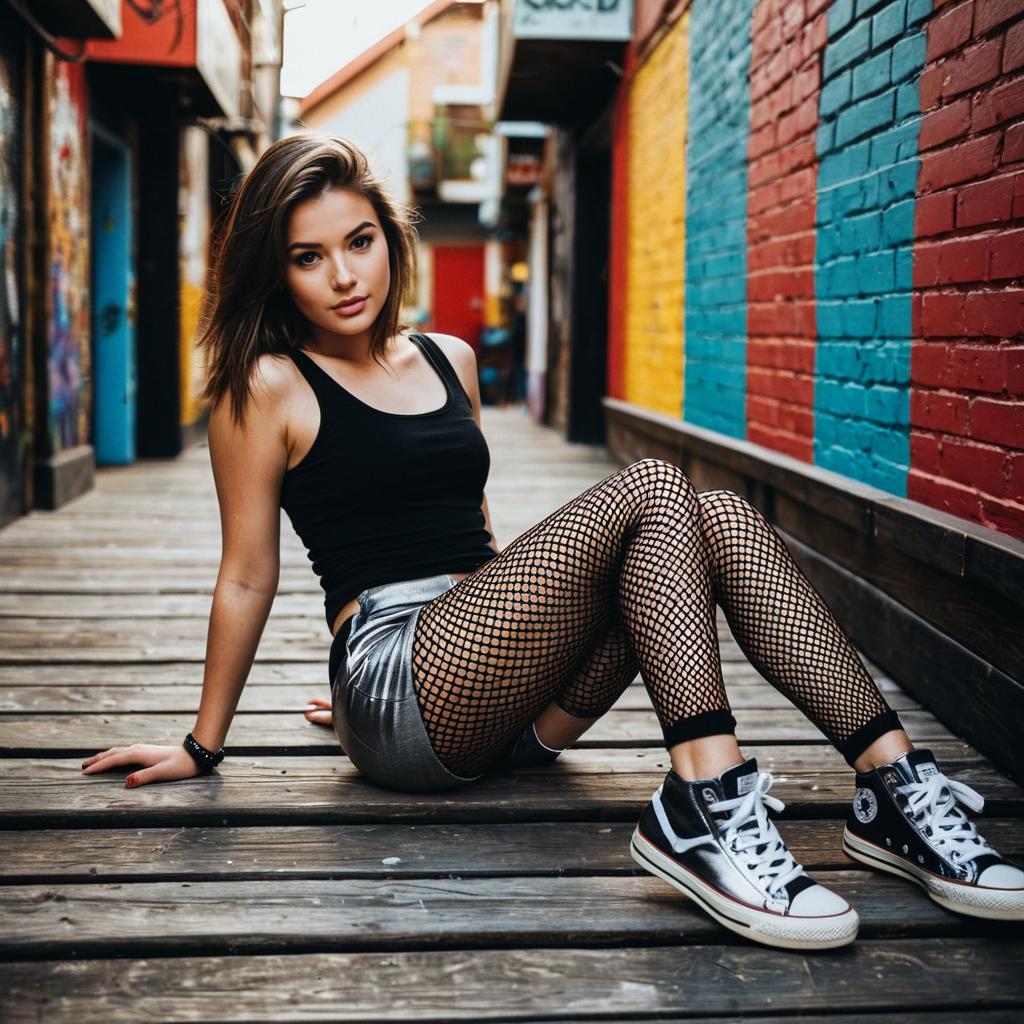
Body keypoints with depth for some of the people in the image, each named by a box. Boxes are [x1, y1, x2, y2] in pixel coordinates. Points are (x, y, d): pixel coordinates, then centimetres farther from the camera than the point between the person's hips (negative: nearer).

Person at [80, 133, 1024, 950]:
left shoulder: (449, 360, 17)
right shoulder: (271, 387, -2)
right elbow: (247, 578, 2)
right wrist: (202, 747, 7)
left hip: (503, 705, 6)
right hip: (399, 704, -6)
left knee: (719, 517, -15)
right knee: (650, 490, -22)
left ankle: (892, 779, -23)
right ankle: (703, 806, -35)